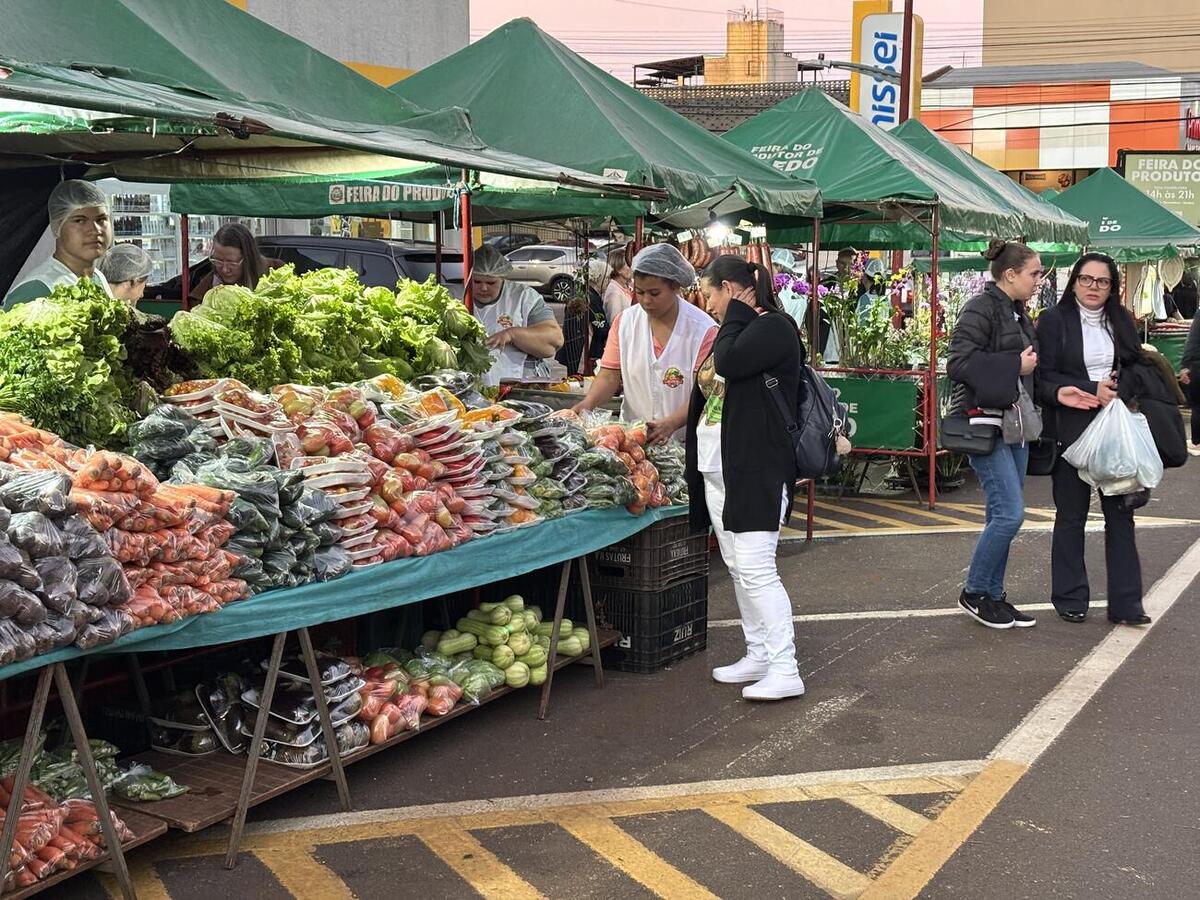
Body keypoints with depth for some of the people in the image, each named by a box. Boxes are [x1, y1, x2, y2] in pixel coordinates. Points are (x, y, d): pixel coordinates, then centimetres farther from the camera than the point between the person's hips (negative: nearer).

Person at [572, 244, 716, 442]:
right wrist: (588, 403, -14)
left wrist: (671, 424, -24)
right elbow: (609, 376, 6)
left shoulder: (703, 329, -5)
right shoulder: (624, 322, 9)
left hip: (684, 440, -3)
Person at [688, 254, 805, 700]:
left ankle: (784, 669, -8)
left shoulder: (774, 328, -10)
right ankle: (758, 655, 21)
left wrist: (736, 313, -11)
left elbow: (729, 363, -24)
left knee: (756, 569, -12)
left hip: (757, 470, -10)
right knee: (736, 567, 13)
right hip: (718, 467, 10)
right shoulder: (735, 331, 19)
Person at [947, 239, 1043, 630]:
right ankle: (973, 593, 4)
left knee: (1003, 515, 11)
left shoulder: (1017, 313, 16)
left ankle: (993, 595, 19)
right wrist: (1015, 366, -16)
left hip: (1016, 423, 9)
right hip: (986, 423, -9)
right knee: (1010, 512, -12)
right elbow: (959, 362, -20)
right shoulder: (982, 309, -12)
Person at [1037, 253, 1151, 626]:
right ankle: (1070, 599, 17)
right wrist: (1093, 390, -18)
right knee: (1071, 516, 6)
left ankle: (1125, 602, 7)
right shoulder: (1054, 320, -2)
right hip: (1071, 429, -3)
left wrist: (1119, 389, -8)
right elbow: (1046, 378, -8)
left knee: (1120, 513, 2)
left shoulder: (1122, 322, 11)